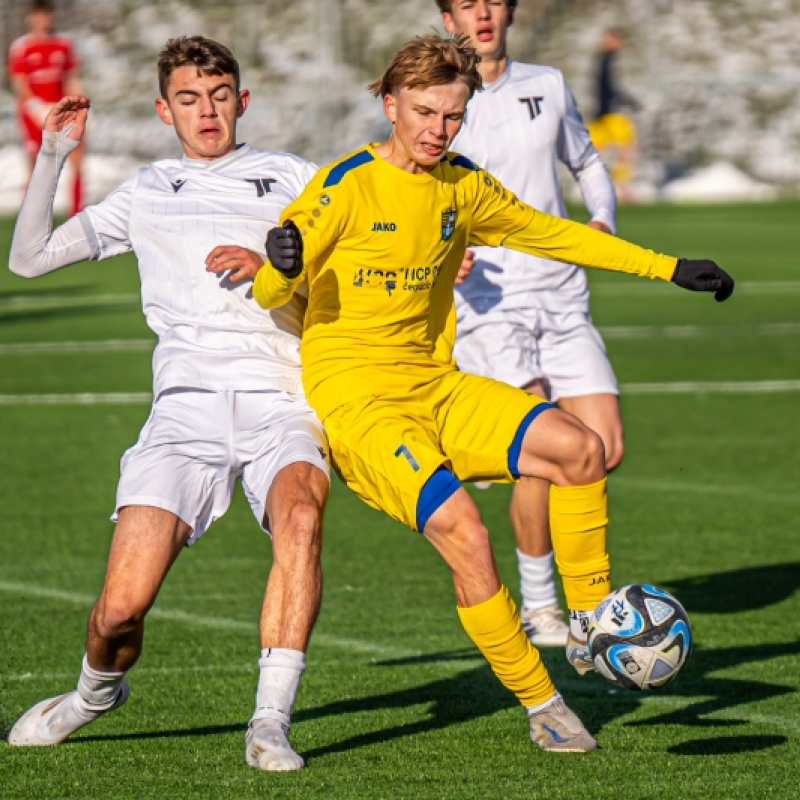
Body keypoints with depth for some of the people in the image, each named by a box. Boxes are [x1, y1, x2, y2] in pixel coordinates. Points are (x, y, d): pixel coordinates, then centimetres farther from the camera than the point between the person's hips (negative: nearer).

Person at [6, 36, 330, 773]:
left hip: (281, 401, -1)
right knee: (122, 607, -12)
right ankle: (97, 691, 24)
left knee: (300, 516, -36)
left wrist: (273, 267, -8)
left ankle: (271, 722, -33)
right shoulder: (147, 194, 21)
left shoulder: (290, 178, 16)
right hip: (187, 403, 1)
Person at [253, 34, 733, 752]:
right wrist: (281, 267, -35)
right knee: (462, 530, -25)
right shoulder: (347, 186, -10)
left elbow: (553, 235, 21)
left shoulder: (463, 189, 9)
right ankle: (542, 707, -11)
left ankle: (590, 630, 2)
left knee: (580, 448, -15)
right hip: (353, 395, -6)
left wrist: (670, 269, 19)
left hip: (434, 388, 6)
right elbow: (269, 296, -10)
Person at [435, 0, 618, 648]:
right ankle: (537, 606, -4)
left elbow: (588, 164, 25)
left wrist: (602, 222, 5)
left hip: (561, 296, 4)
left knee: (605, 448, -7)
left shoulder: (548, 87, 11)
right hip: (487, 302, -4)